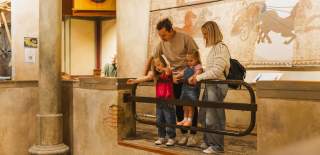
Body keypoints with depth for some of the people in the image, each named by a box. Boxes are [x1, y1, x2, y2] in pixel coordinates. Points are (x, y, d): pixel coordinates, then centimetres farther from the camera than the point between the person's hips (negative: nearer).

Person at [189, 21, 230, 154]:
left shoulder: (221, 48, -11)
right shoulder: (214, 48, 16)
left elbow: (217, 71, -18)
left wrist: (199, 77, -15)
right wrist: (198, 77, 9)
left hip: (217, 85, -9)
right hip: (210, 85, 9)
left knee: (213, 117, -2)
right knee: (204, 116, 14)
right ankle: (208, 141, 27)